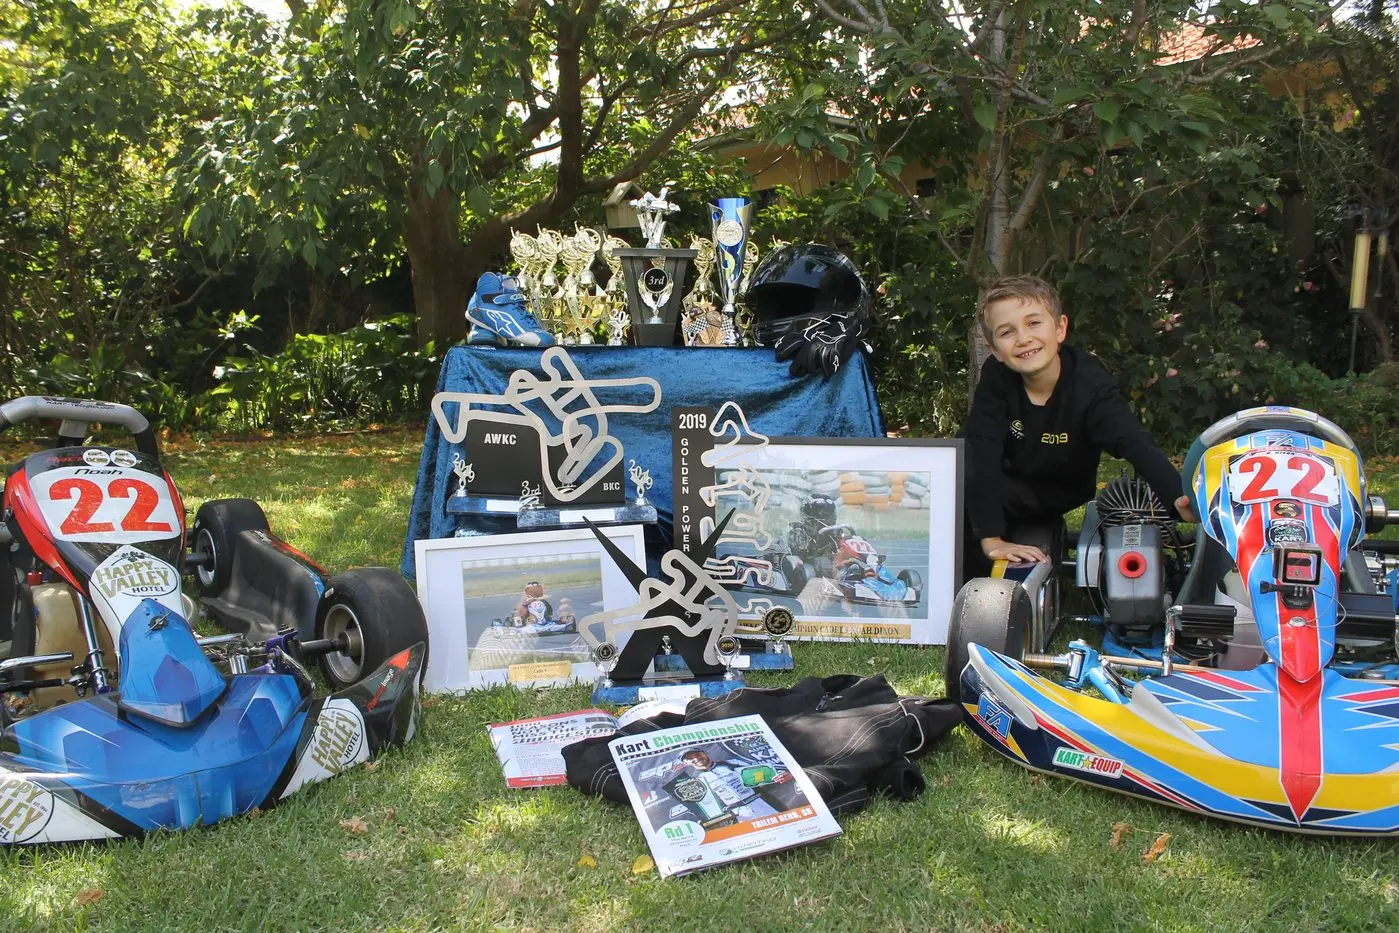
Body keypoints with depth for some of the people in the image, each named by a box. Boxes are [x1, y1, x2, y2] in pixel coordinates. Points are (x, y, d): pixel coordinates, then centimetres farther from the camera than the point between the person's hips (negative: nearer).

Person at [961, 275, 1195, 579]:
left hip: (1060, 497, 0)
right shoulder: (996, 378, -23)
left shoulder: (1089, 383, -25)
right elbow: (981, 454, -31)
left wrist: (1181, 499, -58)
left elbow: (1137, 445, -38)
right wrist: (991, 539, -39)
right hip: (1006, 489, 0)